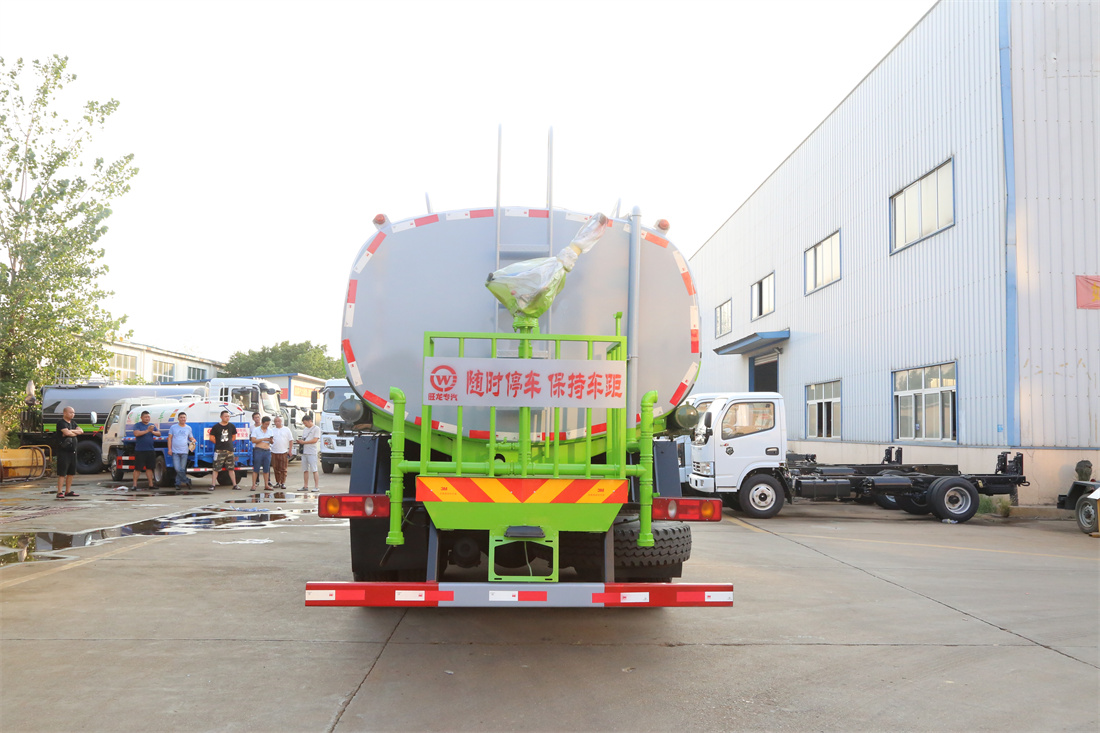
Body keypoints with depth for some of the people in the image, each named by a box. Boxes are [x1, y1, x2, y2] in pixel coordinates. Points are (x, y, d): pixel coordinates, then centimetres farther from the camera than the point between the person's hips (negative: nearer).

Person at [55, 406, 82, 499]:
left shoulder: (73, 423, 18)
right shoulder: (61, 423, -6)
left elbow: (81, 431, 5)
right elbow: (67, 432, -19)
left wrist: (71, 431, -10)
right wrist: (75, 433, 0)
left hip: (72, 451, 8)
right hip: (63, 451, -8)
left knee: (71, 472, 10)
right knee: (62, 473, -8)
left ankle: (68, 491, 17)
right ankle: (60, 492, -7)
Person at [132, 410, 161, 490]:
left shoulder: (152, 425, 13)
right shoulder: (137, 425, 0)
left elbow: (159, 434, 6)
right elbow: (136, 433, -17)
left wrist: (152, 431, -13)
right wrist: (147, 430, -20)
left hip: (150, 450, 4)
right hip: (140, 451, -4)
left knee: (149, 468, 9)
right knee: (137, 468, -3)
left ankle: (151, 484, 13)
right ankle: (134, 485, 2)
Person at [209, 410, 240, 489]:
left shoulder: (232, 426, 7)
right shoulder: (216, 426, -2)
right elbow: (211, 438, 1)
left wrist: (228, 442, 10)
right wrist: (219, 443, 3)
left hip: (229, 450, 3)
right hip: (219, 451, -3)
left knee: (231, 468, 8)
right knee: (216, 469, -5)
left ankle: (235, 485, 11)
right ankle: (213, 485, -1)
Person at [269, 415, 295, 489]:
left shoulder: (286, 430, 7)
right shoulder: (272, 430, 12)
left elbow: (291, 440, 6)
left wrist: (290, 451, -1)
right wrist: (270, 441, -8)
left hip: (284, 452, -2)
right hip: (274, 452, 2)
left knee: (283, 469, -4)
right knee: (276, 468, 4)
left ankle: (283, 483, 0)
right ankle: (278, 482, 13)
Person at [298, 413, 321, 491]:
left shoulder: (316, 428, -4)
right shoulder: (305, 430, 20)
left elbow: (315, 440, -13)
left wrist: (303, 442, -13)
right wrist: (300, 441, 0)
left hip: (312, 453, -7)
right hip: (304, 452, 7)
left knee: (314, 470, -7)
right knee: (305, 470, 8)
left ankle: (316, 486, -5)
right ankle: (305, 486, 13)